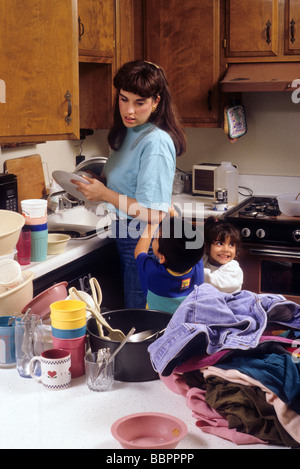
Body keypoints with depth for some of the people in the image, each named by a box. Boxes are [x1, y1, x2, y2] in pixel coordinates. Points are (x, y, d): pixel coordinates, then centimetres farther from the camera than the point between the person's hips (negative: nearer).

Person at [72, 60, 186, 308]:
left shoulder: (155, 142, -20)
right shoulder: (128, 133, 9)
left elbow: (153, 214, -24)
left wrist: (105, 194, -20)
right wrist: (97, 184, 4)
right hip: (126, 238, 9)